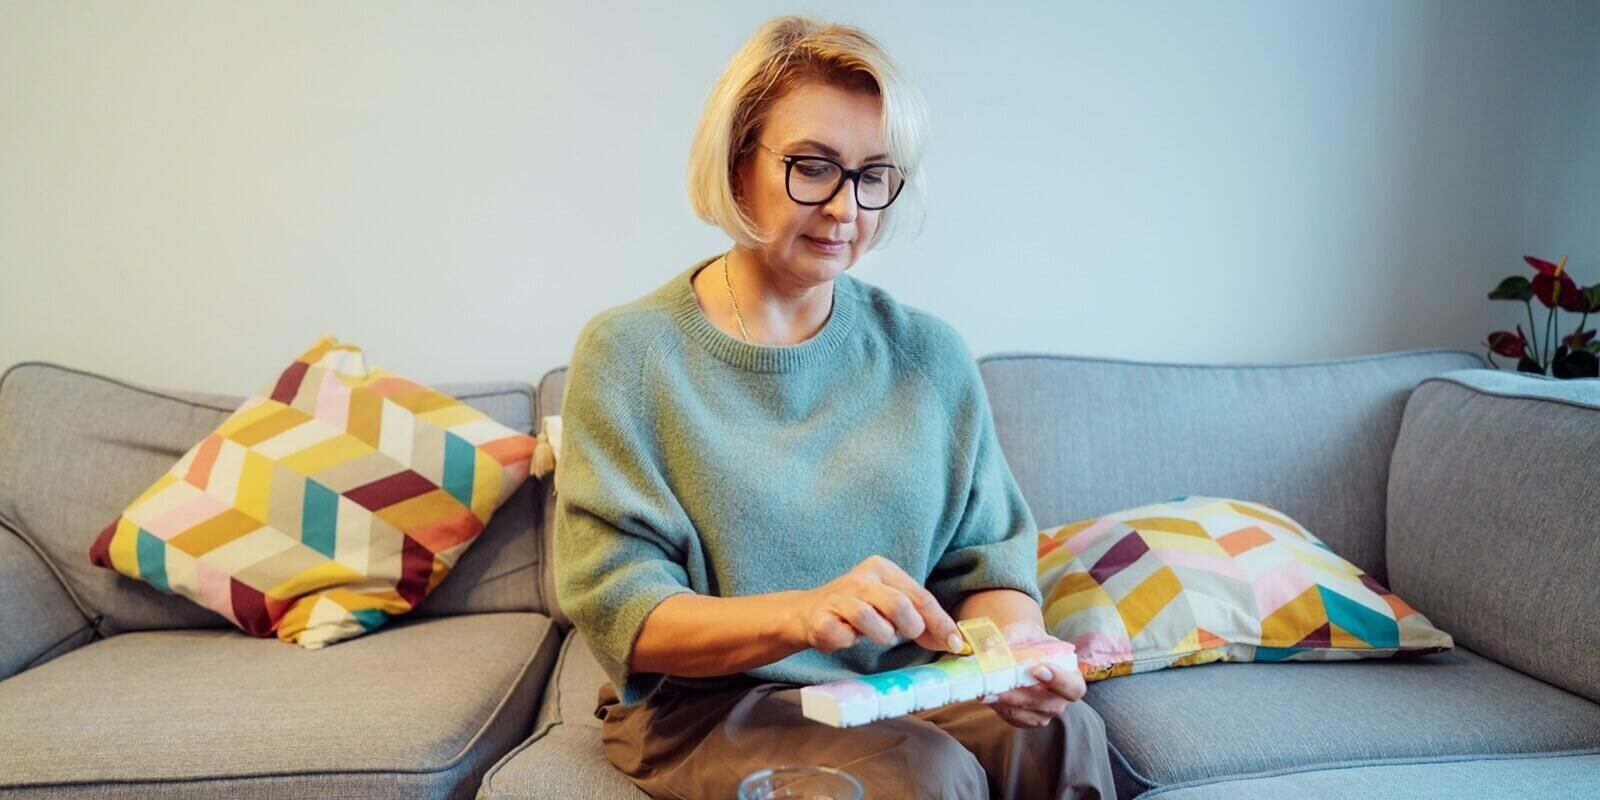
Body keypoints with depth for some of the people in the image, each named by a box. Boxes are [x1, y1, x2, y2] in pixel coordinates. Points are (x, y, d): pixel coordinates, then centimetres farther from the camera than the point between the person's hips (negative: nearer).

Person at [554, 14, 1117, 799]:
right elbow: (616, 611, -13)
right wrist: (796, 614, -31)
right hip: (705, 701, -3)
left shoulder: (929, 354, 3)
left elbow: (991, 556, 4)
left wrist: (1014, 644, -19)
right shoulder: (628, 353, -8)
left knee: (1058, 731, -25)